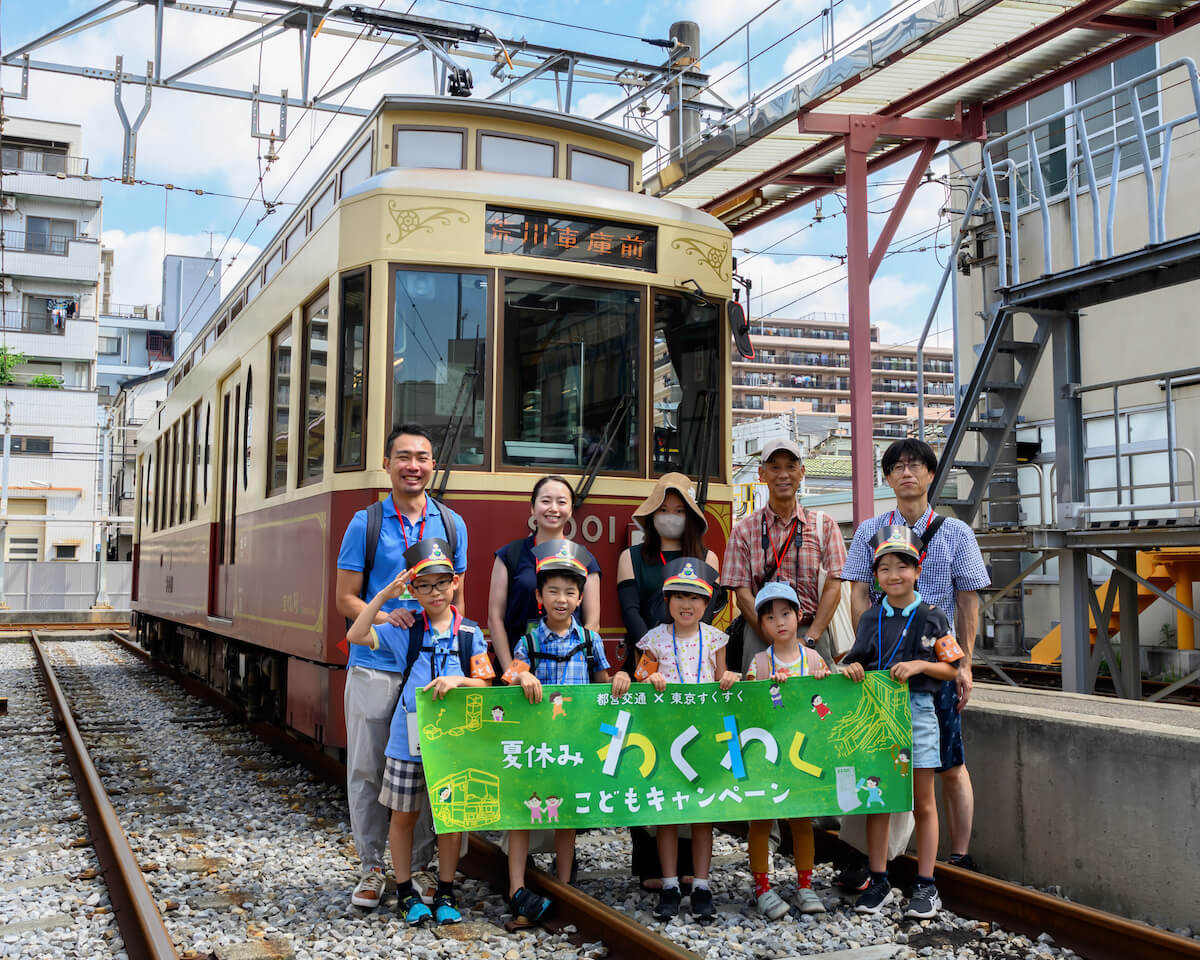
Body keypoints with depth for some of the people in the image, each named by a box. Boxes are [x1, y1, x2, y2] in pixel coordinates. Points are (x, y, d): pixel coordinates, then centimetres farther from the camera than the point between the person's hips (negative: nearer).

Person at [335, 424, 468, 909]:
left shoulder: (451, 524, 9)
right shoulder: (365, 524, 2)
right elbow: (345, 598, 3)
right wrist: (385, 616, -16)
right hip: (373, 667, -1)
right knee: (366, 769, 3)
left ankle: (420, 866, 19)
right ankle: (372, 866, 18)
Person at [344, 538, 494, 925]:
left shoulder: (469, 633, 0)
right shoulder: (405, 631, 0)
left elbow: (484, 683, 0)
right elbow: (356, 636, -8)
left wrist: (459, 679, -20)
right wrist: (384, 596, -15)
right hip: (408, 739, 0)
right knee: (403, 816, 9)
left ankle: (445, 894, 23)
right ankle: (406, 894, 24)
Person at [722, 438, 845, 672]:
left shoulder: (824, 525, 11)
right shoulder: (744, 530, 9)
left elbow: (833, 588, 3)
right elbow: (742, 594, 2)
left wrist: (808, 639, -10)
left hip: (813, 632, 1)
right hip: (759, 633, 0)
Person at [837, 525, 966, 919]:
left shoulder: (932, 618, -1)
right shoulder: (870, 619, 7)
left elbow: (952, 668, 2)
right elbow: (858, 662, 15)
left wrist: (921, 665, -14)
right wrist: (850, 668, -7)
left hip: (917, 711, -2)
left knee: (922, 803, 5)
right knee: (876, 799, 6)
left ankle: (925, 886, 14)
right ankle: (879, 882, 16)